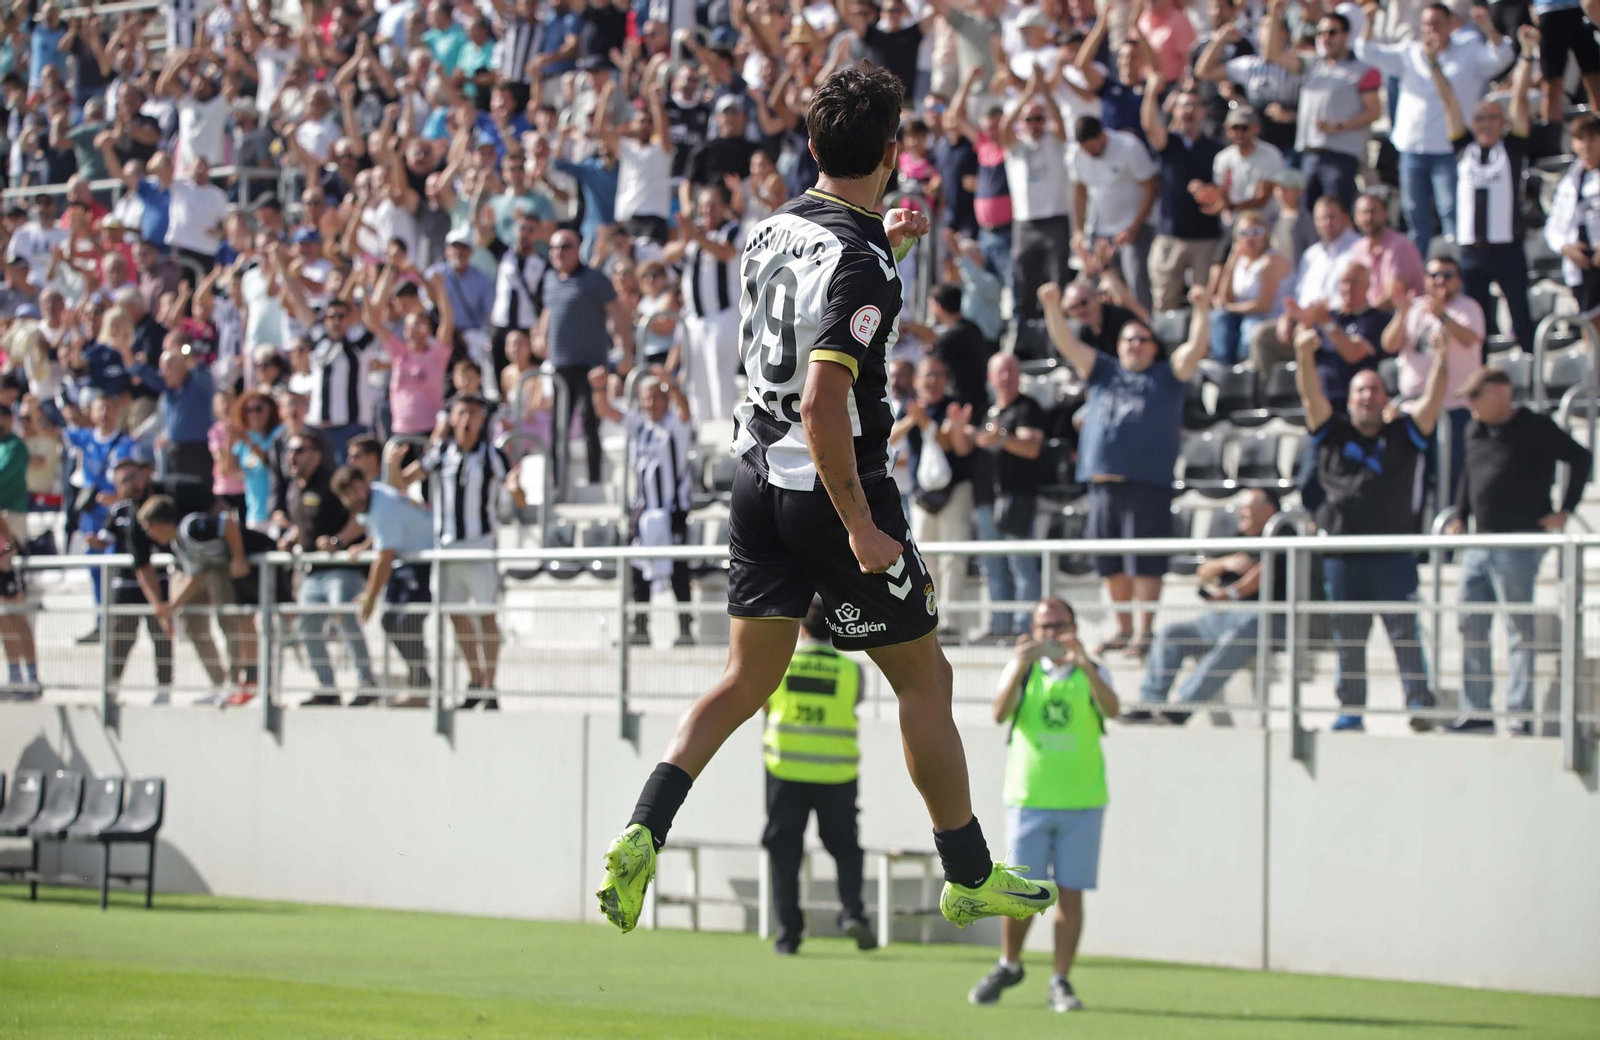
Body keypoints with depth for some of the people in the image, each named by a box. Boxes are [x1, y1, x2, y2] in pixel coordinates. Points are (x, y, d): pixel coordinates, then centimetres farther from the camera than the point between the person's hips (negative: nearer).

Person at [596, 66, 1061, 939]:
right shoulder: (858, 263, -21)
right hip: (831, 490, -8)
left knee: (748, 678, 14)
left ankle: (642, 834, -3)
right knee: (924, 678, 7)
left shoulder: (772, 229, 4)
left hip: (758, 476, 8)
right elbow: (822, 406, -28)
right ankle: (970, 877, 16)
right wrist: (861, 528, -24)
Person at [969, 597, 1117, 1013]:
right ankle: (1009, 966, 22)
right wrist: (1021, 666, -29)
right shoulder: (1022, 669, 5)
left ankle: (1061, 982, 5)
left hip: (1082, 803, 0)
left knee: (1071, 894, -2)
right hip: (1028, 801, 0)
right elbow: (1000, 713, -13)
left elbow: (1112, 709, -17)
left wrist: (1084, 665, -32)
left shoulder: (1092, 673, 5)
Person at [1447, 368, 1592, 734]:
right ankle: (1477, 712, 11)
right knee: (1471, 625, 6)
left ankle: (1521, 714, -7)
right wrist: (1460, 517, 18)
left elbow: (1581, 459, -5)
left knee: (1521, 628, -7)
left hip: (1520, 542, -8)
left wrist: (1564, 510, -8)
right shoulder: (1475, 432, 13)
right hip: (1480, 543, 8)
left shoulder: (1534, 429, -7)